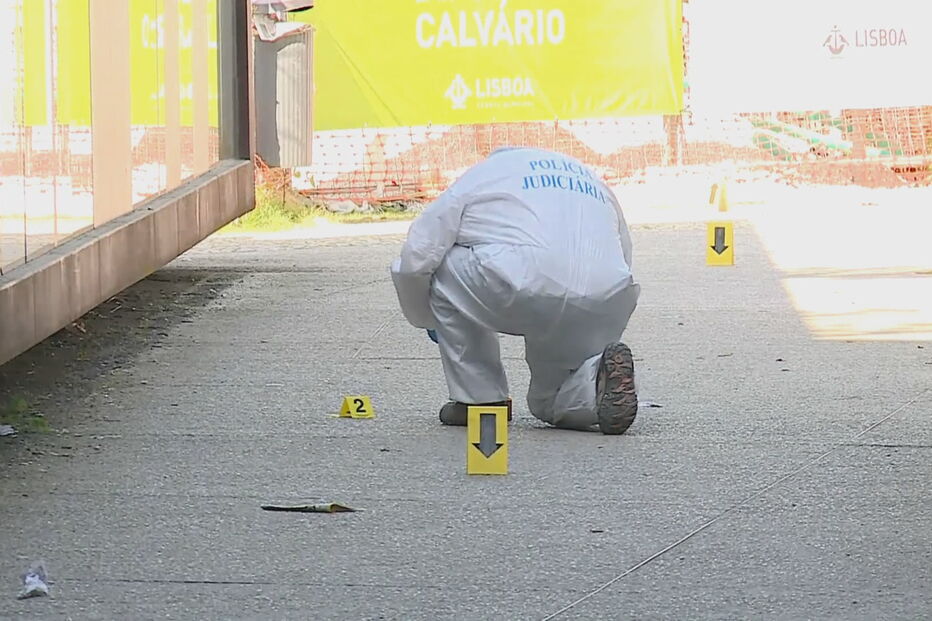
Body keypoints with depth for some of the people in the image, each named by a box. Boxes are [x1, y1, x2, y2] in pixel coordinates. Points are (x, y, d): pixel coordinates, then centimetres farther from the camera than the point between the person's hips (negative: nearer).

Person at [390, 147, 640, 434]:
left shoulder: (481, 174, 24)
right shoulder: (590, 177, 37)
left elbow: (416, 257, 18)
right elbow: (624, 259, 36)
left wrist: (427, 321, 37)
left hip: (528, 289, -6)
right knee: (549, 404, 29)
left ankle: (481, 398, 20)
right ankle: (596, 379, -4)